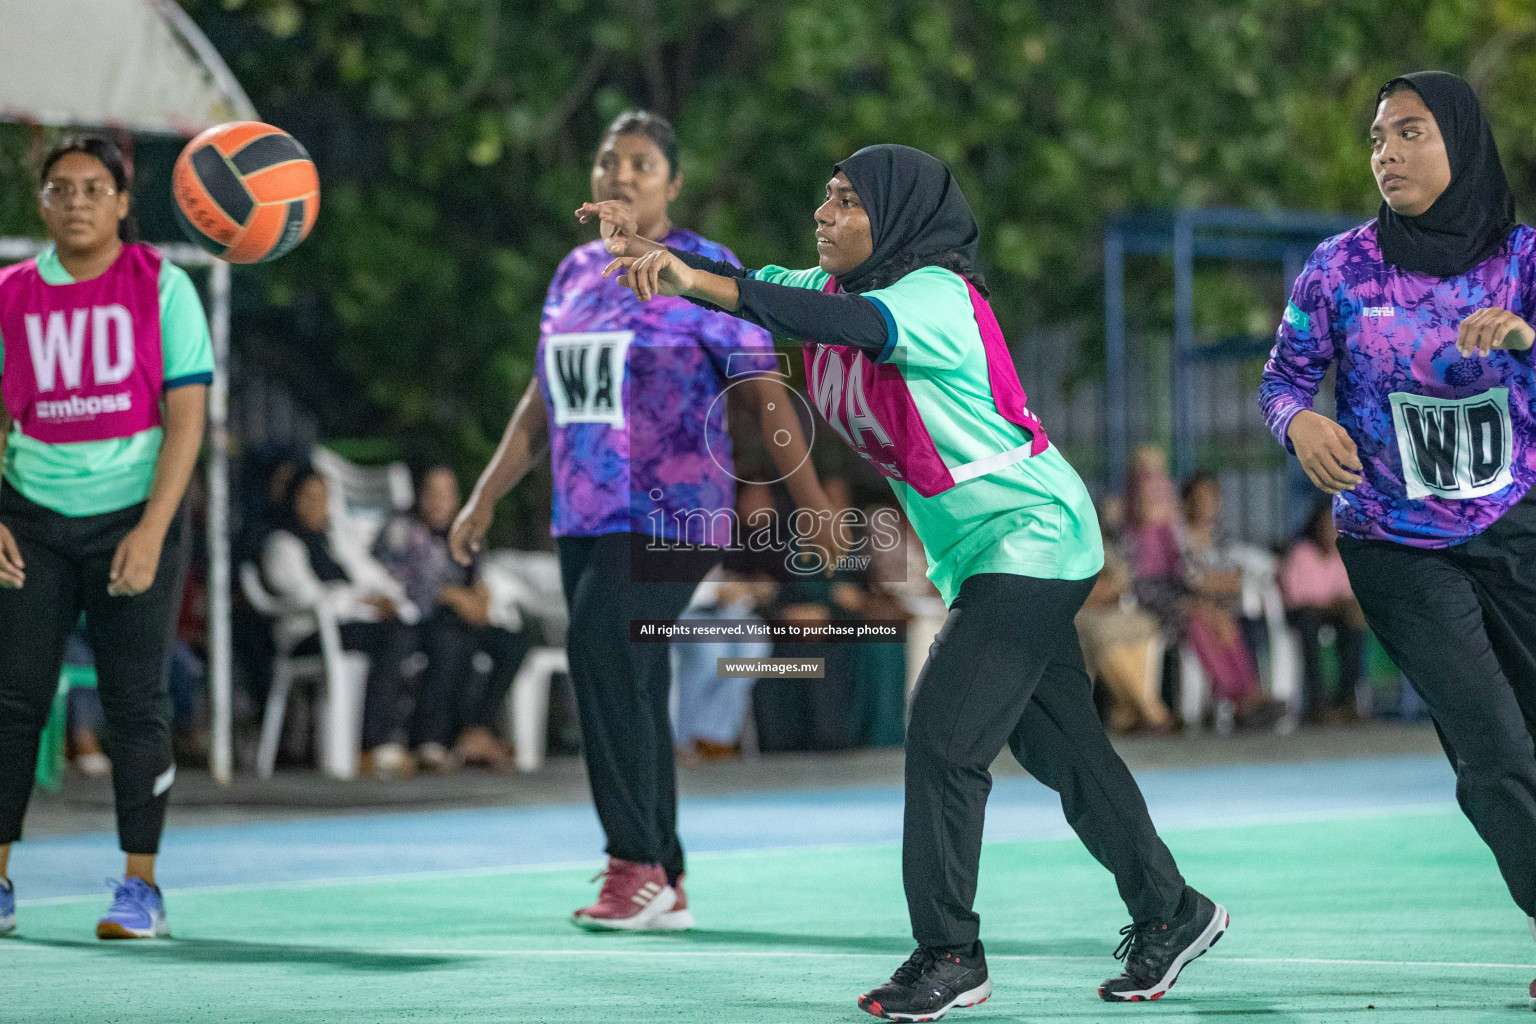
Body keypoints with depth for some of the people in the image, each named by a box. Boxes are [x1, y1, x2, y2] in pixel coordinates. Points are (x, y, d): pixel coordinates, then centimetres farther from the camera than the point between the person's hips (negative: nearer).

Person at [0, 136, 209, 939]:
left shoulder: (162, 287, -2)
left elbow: (186, 419, -5)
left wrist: (151, 532, -14)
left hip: (132, 515, -2)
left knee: (135, 704, -2)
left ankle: (141, 889, 5)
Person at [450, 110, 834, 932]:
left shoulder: (703, 272, -3)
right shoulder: (575, 272, 15)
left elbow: (764, 394, -4)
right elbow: (543, 402, 23)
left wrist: (813, 503, -10)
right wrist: (485, 498, 20)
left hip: (669, 514, -7)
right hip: (584, 519, 7)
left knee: (601, 648, -22)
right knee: (628, 690, 6)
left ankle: (638, 864, -17)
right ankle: (665, 889, 11)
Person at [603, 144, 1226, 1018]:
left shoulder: (937, 293, -20)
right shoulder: (845, 286, 7)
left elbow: (857, 324, -39)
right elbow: (757, 287, 4)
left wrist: (706, 284, -47)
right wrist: (667, 262, -17)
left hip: (1030, 538, -9)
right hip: (983, 558, 9)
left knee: (945, 733, -15)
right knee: (1062, 749, 13)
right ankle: (1172, 914, 24)